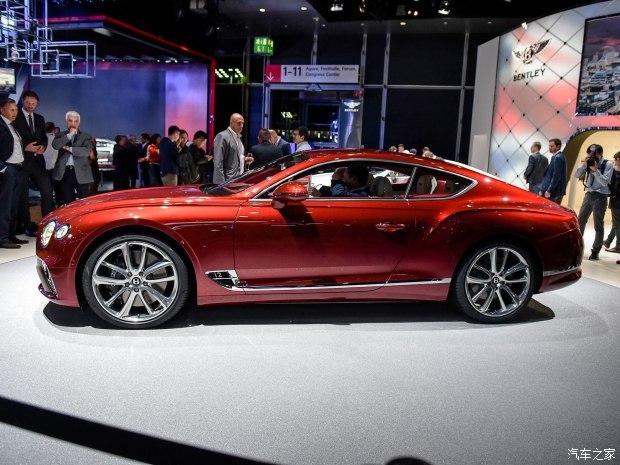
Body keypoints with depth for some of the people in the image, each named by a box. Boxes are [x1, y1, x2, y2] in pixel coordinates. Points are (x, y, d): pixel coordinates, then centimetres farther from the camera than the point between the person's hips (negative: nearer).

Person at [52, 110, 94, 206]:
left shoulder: (86, 136, 9)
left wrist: (69, 149, -8)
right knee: (65, 204, 4)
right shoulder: (60, 135, 13)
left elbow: (87, 151, -9)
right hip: (64, 173, 1)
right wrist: (69, 135, -8)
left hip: (81, 174, -1)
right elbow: (55, 145, -9)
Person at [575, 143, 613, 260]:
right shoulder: (589, 163, 7)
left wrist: (596, 170, -22)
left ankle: (595, 251, 8)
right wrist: (584, 165, -13)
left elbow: (604, 182, -16)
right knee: (580, 221, 9)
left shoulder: (608, 165, -7)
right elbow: (577, 175, 0)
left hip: (600, 197, -5)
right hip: (589, 195, 5)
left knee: (598, 225, 1)